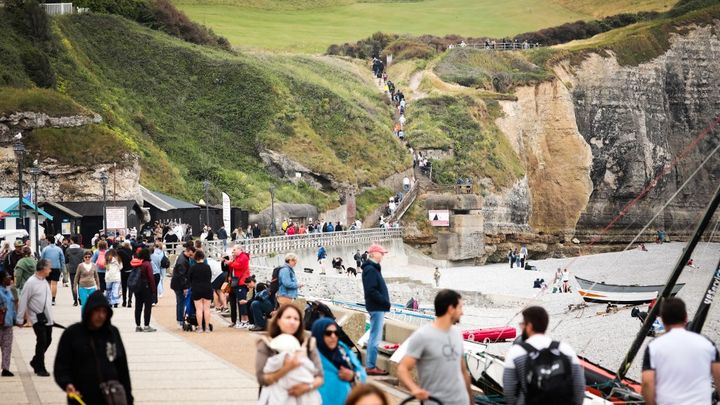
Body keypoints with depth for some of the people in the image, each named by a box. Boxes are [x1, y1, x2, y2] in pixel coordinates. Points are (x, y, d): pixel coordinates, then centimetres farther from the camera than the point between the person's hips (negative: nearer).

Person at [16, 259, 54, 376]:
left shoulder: (44, 281, 10)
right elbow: (23, 301, -13)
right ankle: (40, 368, 7)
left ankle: (35, 362, 30)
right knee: (42, 341, -5)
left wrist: (50, 316, 17)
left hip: (47, 317, 8)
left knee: (47, 340, 12)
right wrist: (20, 319, -11)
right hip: (37, 318, -8)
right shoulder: (31, 282, -15)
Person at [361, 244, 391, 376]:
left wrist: (385, 302, 9)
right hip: (376, 308, -11)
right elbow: (371, 291, -22)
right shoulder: (371, 270, -15)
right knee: (375, 337, -8)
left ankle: (371, 365, 20)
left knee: (374, 336, 15)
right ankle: (371, 367, -6)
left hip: (377, 307, 11)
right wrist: (385, 302, -17)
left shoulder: (372, 268, 17)